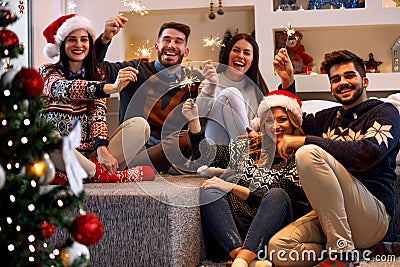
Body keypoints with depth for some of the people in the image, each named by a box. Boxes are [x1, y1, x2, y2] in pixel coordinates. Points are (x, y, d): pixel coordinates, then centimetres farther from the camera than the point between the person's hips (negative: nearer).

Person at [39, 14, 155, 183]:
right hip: (59, 158, -3)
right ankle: (105, 175, -24)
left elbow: (98, 113, -2)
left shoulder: (97, 74, 13)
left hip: (90, 155, 4)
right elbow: (65, 89, -22)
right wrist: (112, 88, -39)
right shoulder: (47, 73, 2)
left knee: (140, 125, -14)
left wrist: (102, 149, -22)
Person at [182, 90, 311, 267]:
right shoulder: (247, 148, 19)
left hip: (271, 231, -3)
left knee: (277, 194, -30)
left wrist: (232, 187, -13)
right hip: (235, 229, 4)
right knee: (209, 192, -23)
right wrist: (194, 120, 8)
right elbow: (206, 156, 18)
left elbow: (277, 200, -8)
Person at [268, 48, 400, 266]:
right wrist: (288, 80, 20)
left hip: (373, 218, -5)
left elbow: (366, 155, -17)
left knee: (308, 153, -25)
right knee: (278, 249, -22)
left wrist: (305, 141, -16)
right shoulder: (330, 116, 21)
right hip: (331, 215, 5)